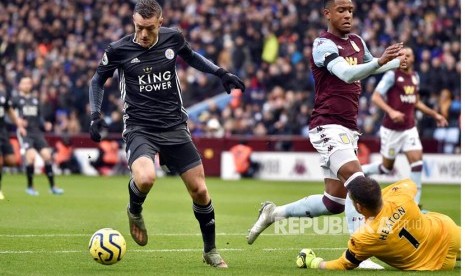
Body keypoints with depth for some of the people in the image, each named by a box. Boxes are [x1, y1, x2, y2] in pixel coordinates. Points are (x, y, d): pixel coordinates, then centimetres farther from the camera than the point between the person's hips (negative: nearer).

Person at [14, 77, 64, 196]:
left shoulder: (35, 100, 20)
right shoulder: (16, 99, 3)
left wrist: (45, 125, 5)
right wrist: (17, 121, -22)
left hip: (37, 132, 5)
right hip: (24, 132, -5)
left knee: (47, 155, -6)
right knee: (31, 156, -22)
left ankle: (52, 186, 3)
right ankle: (30, 186, -7)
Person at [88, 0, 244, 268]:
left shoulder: (173, 38, -1)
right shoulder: (118, 50, -8)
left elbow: (190, 55, 23)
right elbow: (98, 80, 10)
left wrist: (220, 73, 13)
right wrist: (96, 116, -1)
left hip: (175, 126, 3)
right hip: (139, 128, -3)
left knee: (199, 190, 1)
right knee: (145, 178, -33)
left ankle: (210, 250, 22)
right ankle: (135, 212, 4)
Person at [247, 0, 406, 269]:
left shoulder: (357, 42, 14)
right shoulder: (323, 45, -12)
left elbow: (371, 68, 36)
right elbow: (347, 73, -30)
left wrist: (398, 61, 23)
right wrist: (381, 61, -43)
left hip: (348, 130, 9)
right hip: (328, 128, -9)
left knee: (335, 202, 10)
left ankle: (275, 213, 27)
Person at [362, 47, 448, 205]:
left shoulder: (415, 77, 10)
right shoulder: (392, 75, -10)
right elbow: (375, 97, -14)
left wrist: (435, 115, 19)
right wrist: (391, 111, -29)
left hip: (409, 129, 5)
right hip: (392, 129, -5)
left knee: (417, 160, -11)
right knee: (387, 167, 4)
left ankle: (414, 203, -7)